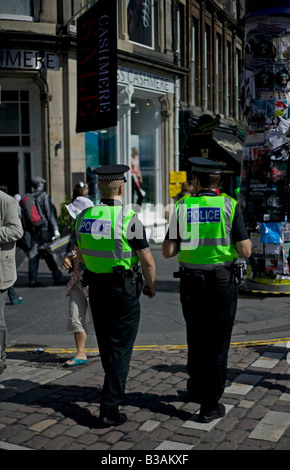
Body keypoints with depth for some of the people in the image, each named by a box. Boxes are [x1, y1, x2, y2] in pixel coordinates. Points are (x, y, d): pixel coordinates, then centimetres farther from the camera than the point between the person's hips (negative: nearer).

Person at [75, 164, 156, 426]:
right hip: (124, 290, -5)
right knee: (121, 348, 3)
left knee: (106, 344, 21)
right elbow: (147, 261, -15)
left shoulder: (84, 217, -1)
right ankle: (110, 408, 1)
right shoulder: (129, 219, -18)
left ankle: (115, 387, 41)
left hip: (96, 288, 6)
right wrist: (151, 286, 2)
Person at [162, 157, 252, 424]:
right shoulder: (229, 205, -7)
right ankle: (210, 406, 11)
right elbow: (245, 251, -11)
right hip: (223, 284, -2)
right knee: (217, 344, 7)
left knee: (196, 340, 22)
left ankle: (196, 388, 36)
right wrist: (247, 240, 11)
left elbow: (168, 252, -4)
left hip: (191, 283, 2)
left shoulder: (182, 207, -2)